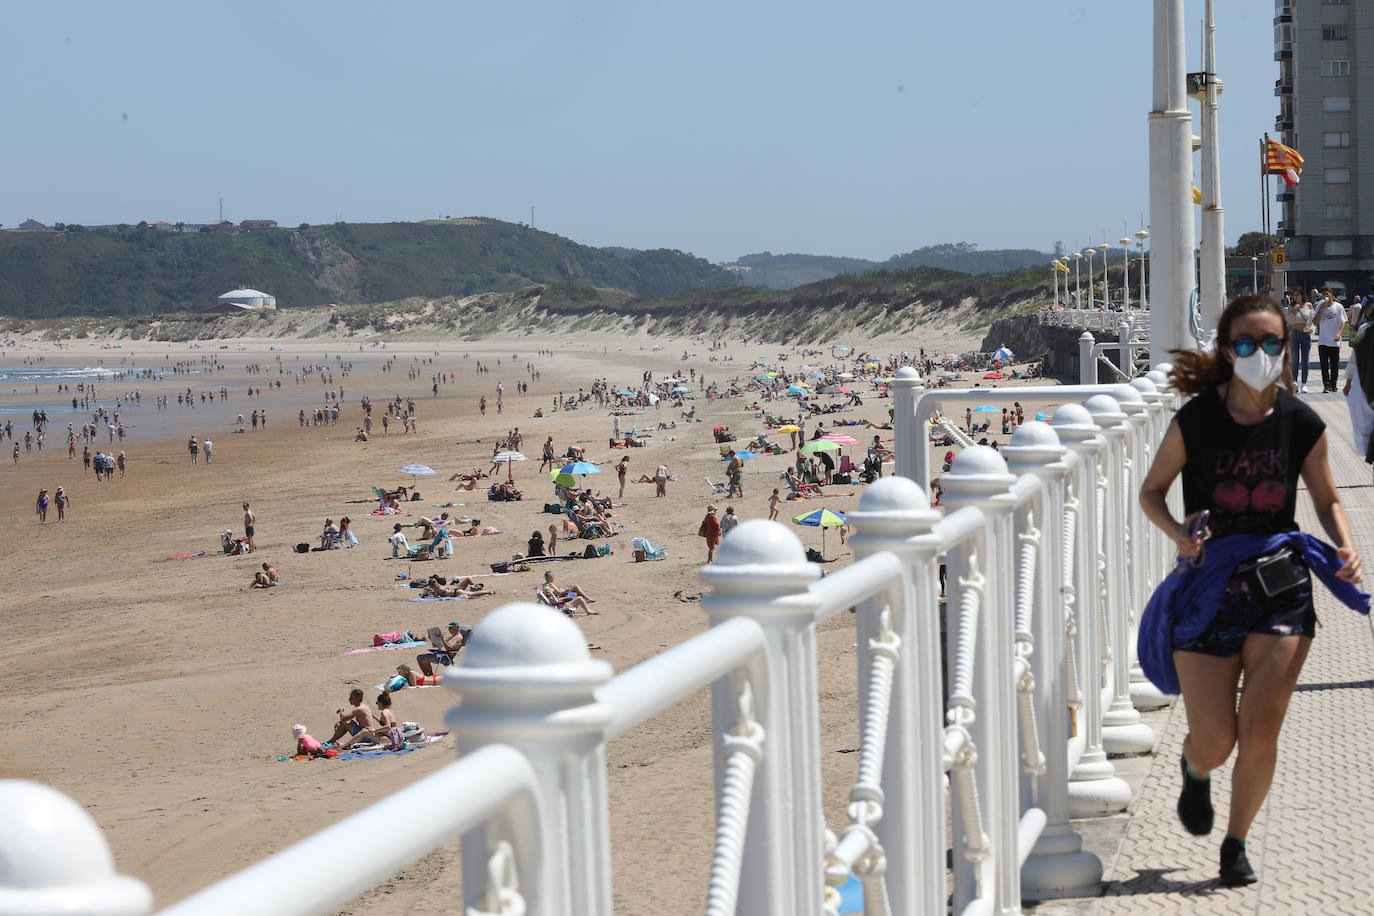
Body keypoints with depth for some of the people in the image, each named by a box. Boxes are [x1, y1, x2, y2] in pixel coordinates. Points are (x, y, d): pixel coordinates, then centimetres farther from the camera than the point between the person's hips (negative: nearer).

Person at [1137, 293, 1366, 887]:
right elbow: (1151, 491, 5)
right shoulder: (1195, 421, -8)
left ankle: (1236, 843, 14)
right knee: (1215, 743, -2)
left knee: (1260, 729, -10)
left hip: (1279, 585, 1)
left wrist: (1346, 548, -8)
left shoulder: (1302, 425, -2)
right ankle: (1194, 771, 38)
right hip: (1208, 585, -1)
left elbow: (1327, 502, 12)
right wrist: (1178, 533, -15)